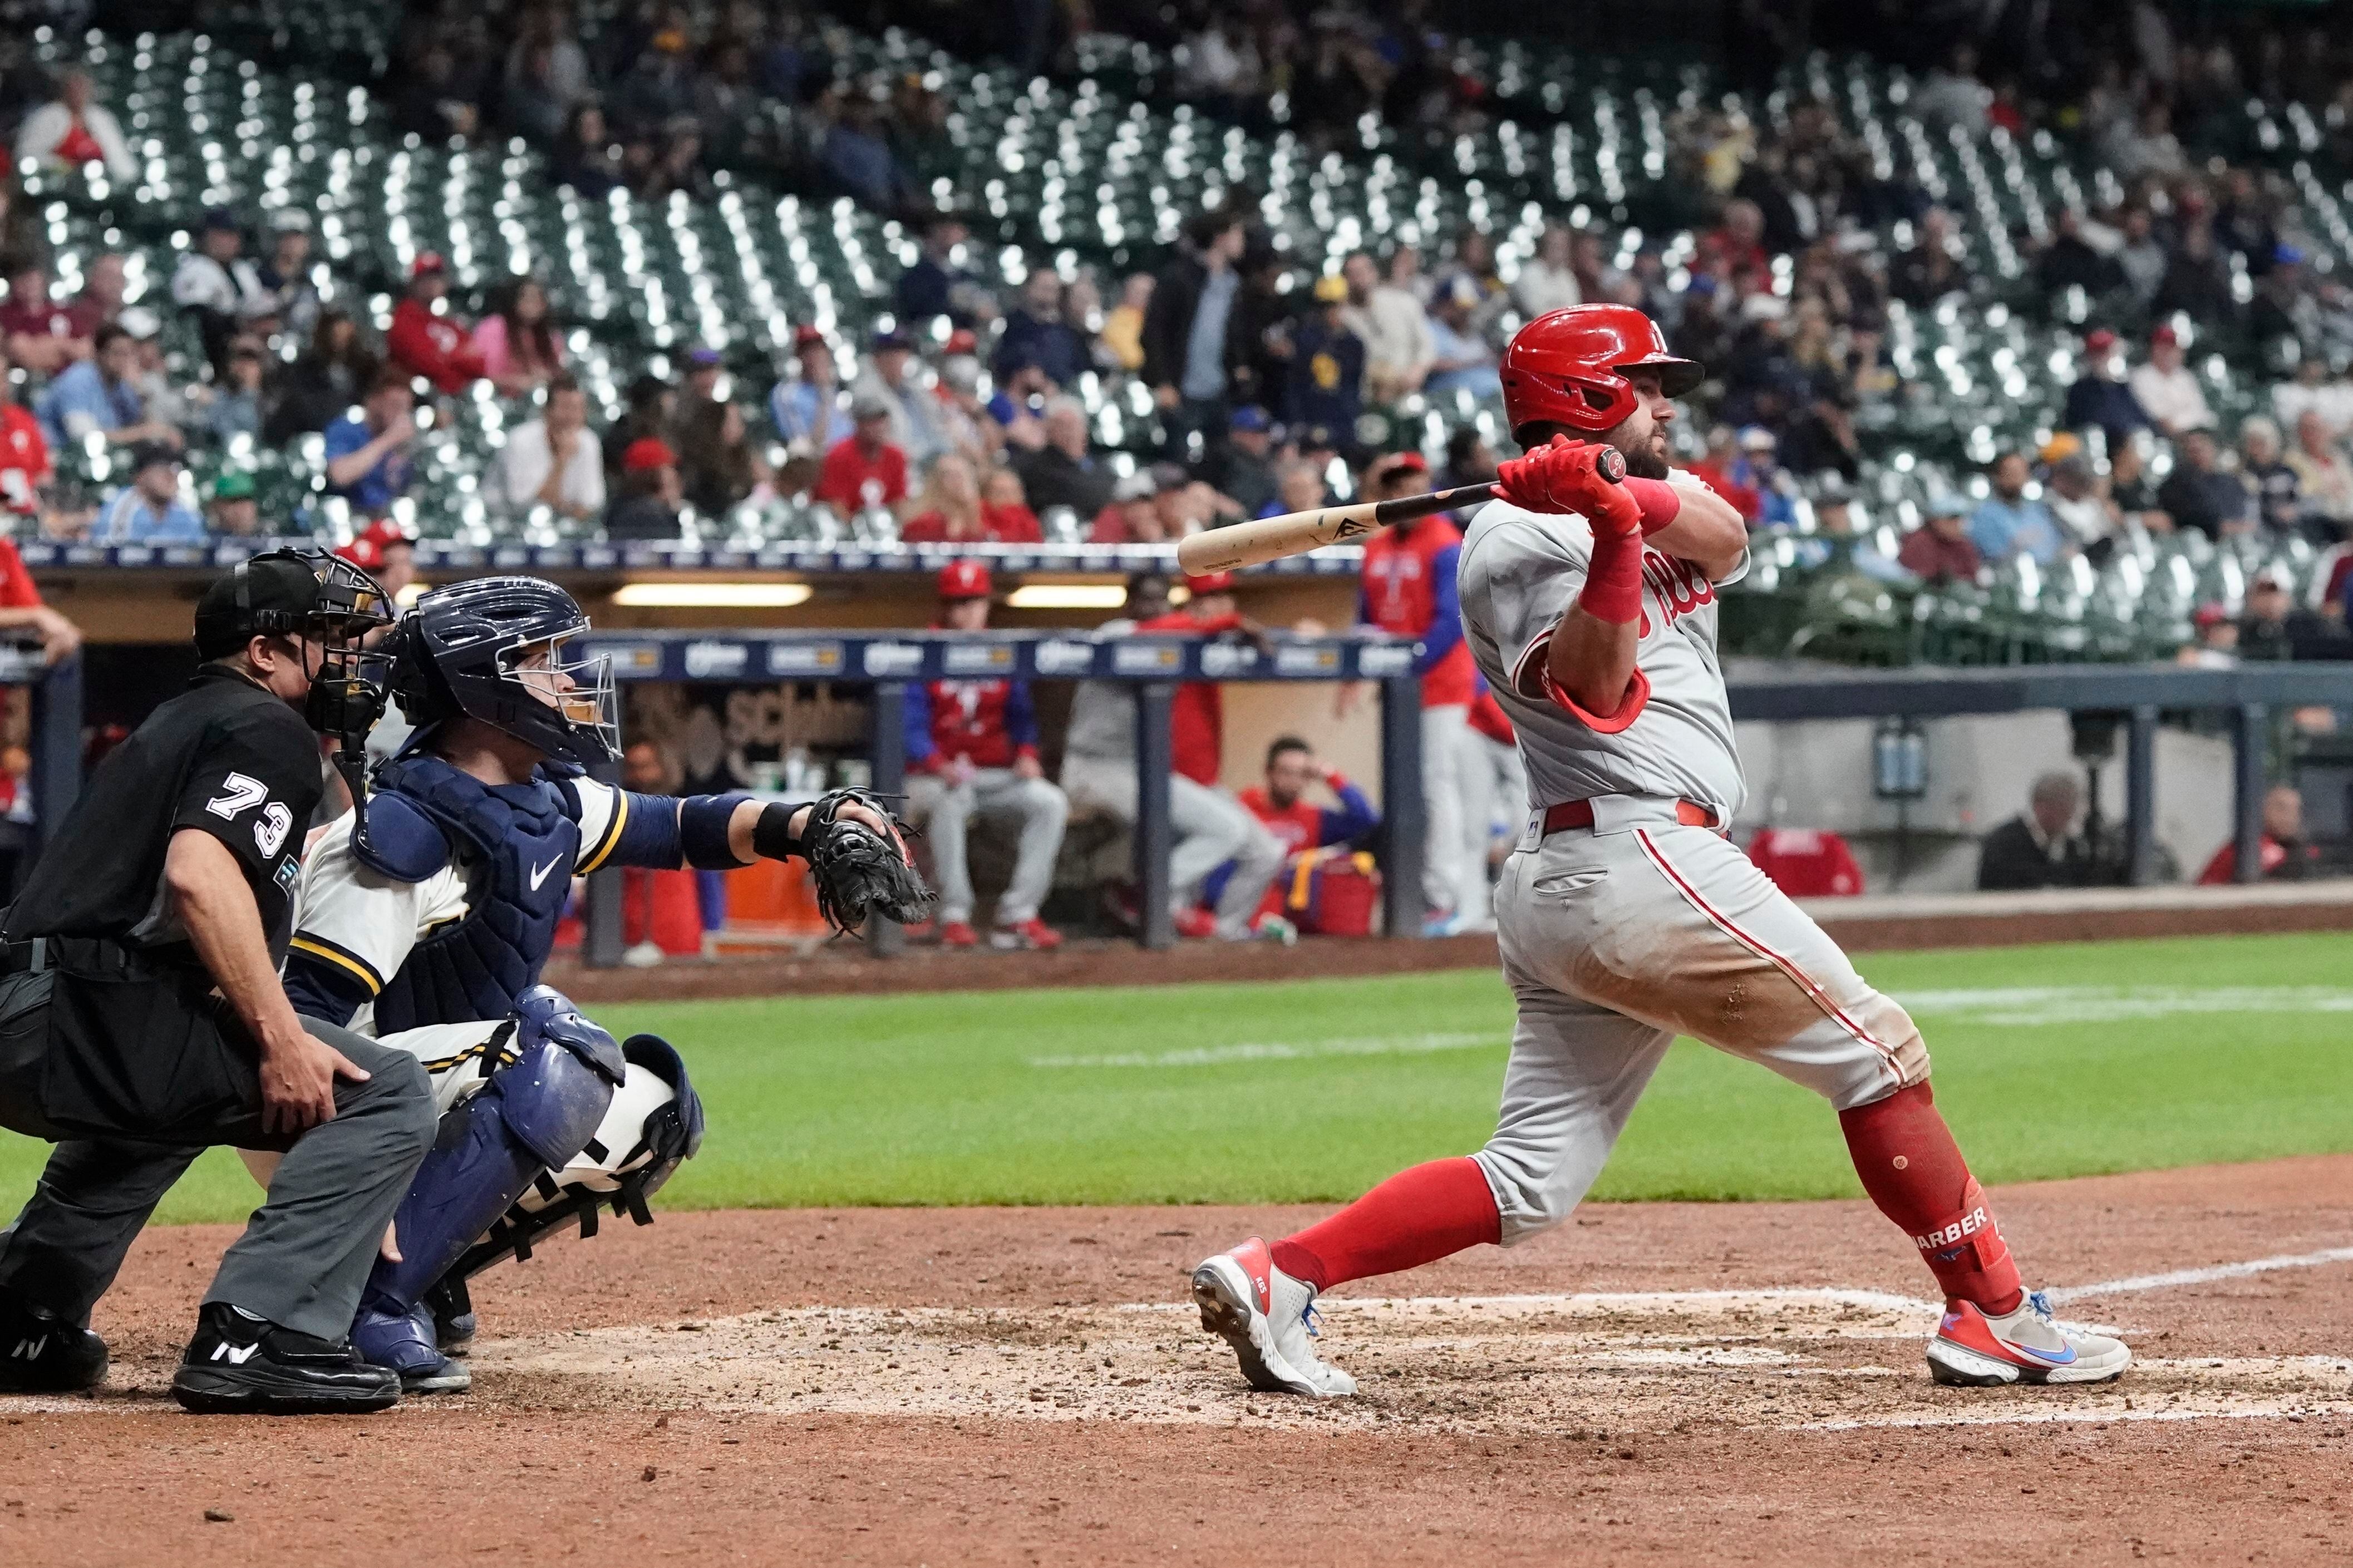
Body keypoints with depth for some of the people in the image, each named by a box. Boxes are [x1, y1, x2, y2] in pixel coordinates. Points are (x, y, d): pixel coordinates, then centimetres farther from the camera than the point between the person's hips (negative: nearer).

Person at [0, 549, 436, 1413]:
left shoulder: (178, 723, 28)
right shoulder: (268, 729, -2)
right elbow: (198, 873, -20)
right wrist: (279, 1036, -22)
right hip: (94, 1020, -10)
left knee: (149, 1106, 43)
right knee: (385, 1090, -10)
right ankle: (254, 1335, -20)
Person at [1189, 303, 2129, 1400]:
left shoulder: (1638, 506, 22)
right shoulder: (1523, 536, -4)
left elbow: (1723, 539, -1)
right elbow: (1593, 692, -19)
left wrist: (1636, 496, -20)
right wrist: (1617, 535, -29)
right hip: (1642, 858, -9)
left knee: (1530, 1185, 4)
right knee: (1874, 1051, -2)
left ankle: (1276, 1278, -3)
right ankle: (1992, 1316, 2)